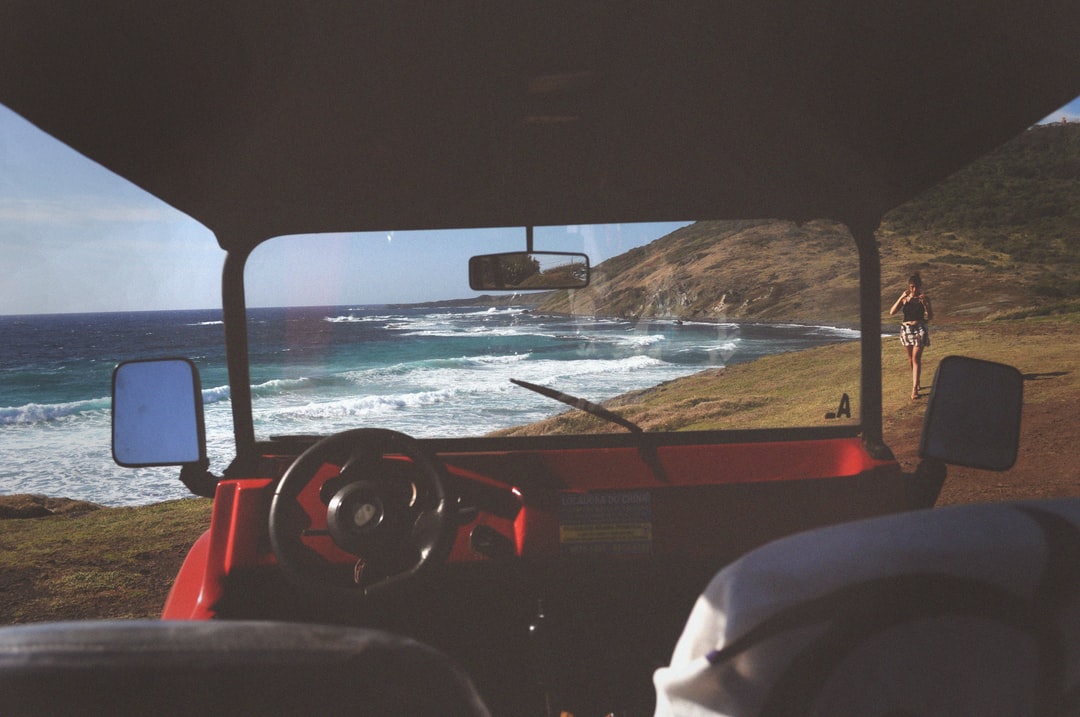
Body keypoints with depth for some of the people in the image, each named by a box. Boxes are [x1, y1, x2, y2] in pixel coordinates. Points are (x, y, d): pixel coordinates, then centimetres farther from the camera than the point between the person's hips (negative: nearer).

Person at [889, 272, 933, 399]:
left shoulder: (924, 298, -3)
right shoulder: (904, 298, 1)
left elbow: (930, 317, -8)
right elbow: (892, 312, -10)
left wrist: (925, 302, -22)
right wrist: (901, 298, -18)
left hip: (920, 329, -3)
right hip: (906, 329, 3)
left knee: (916, 358, -10)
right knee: (910, 359, 13)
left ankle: (915, 388, -12)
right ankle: (916, 382, 32)